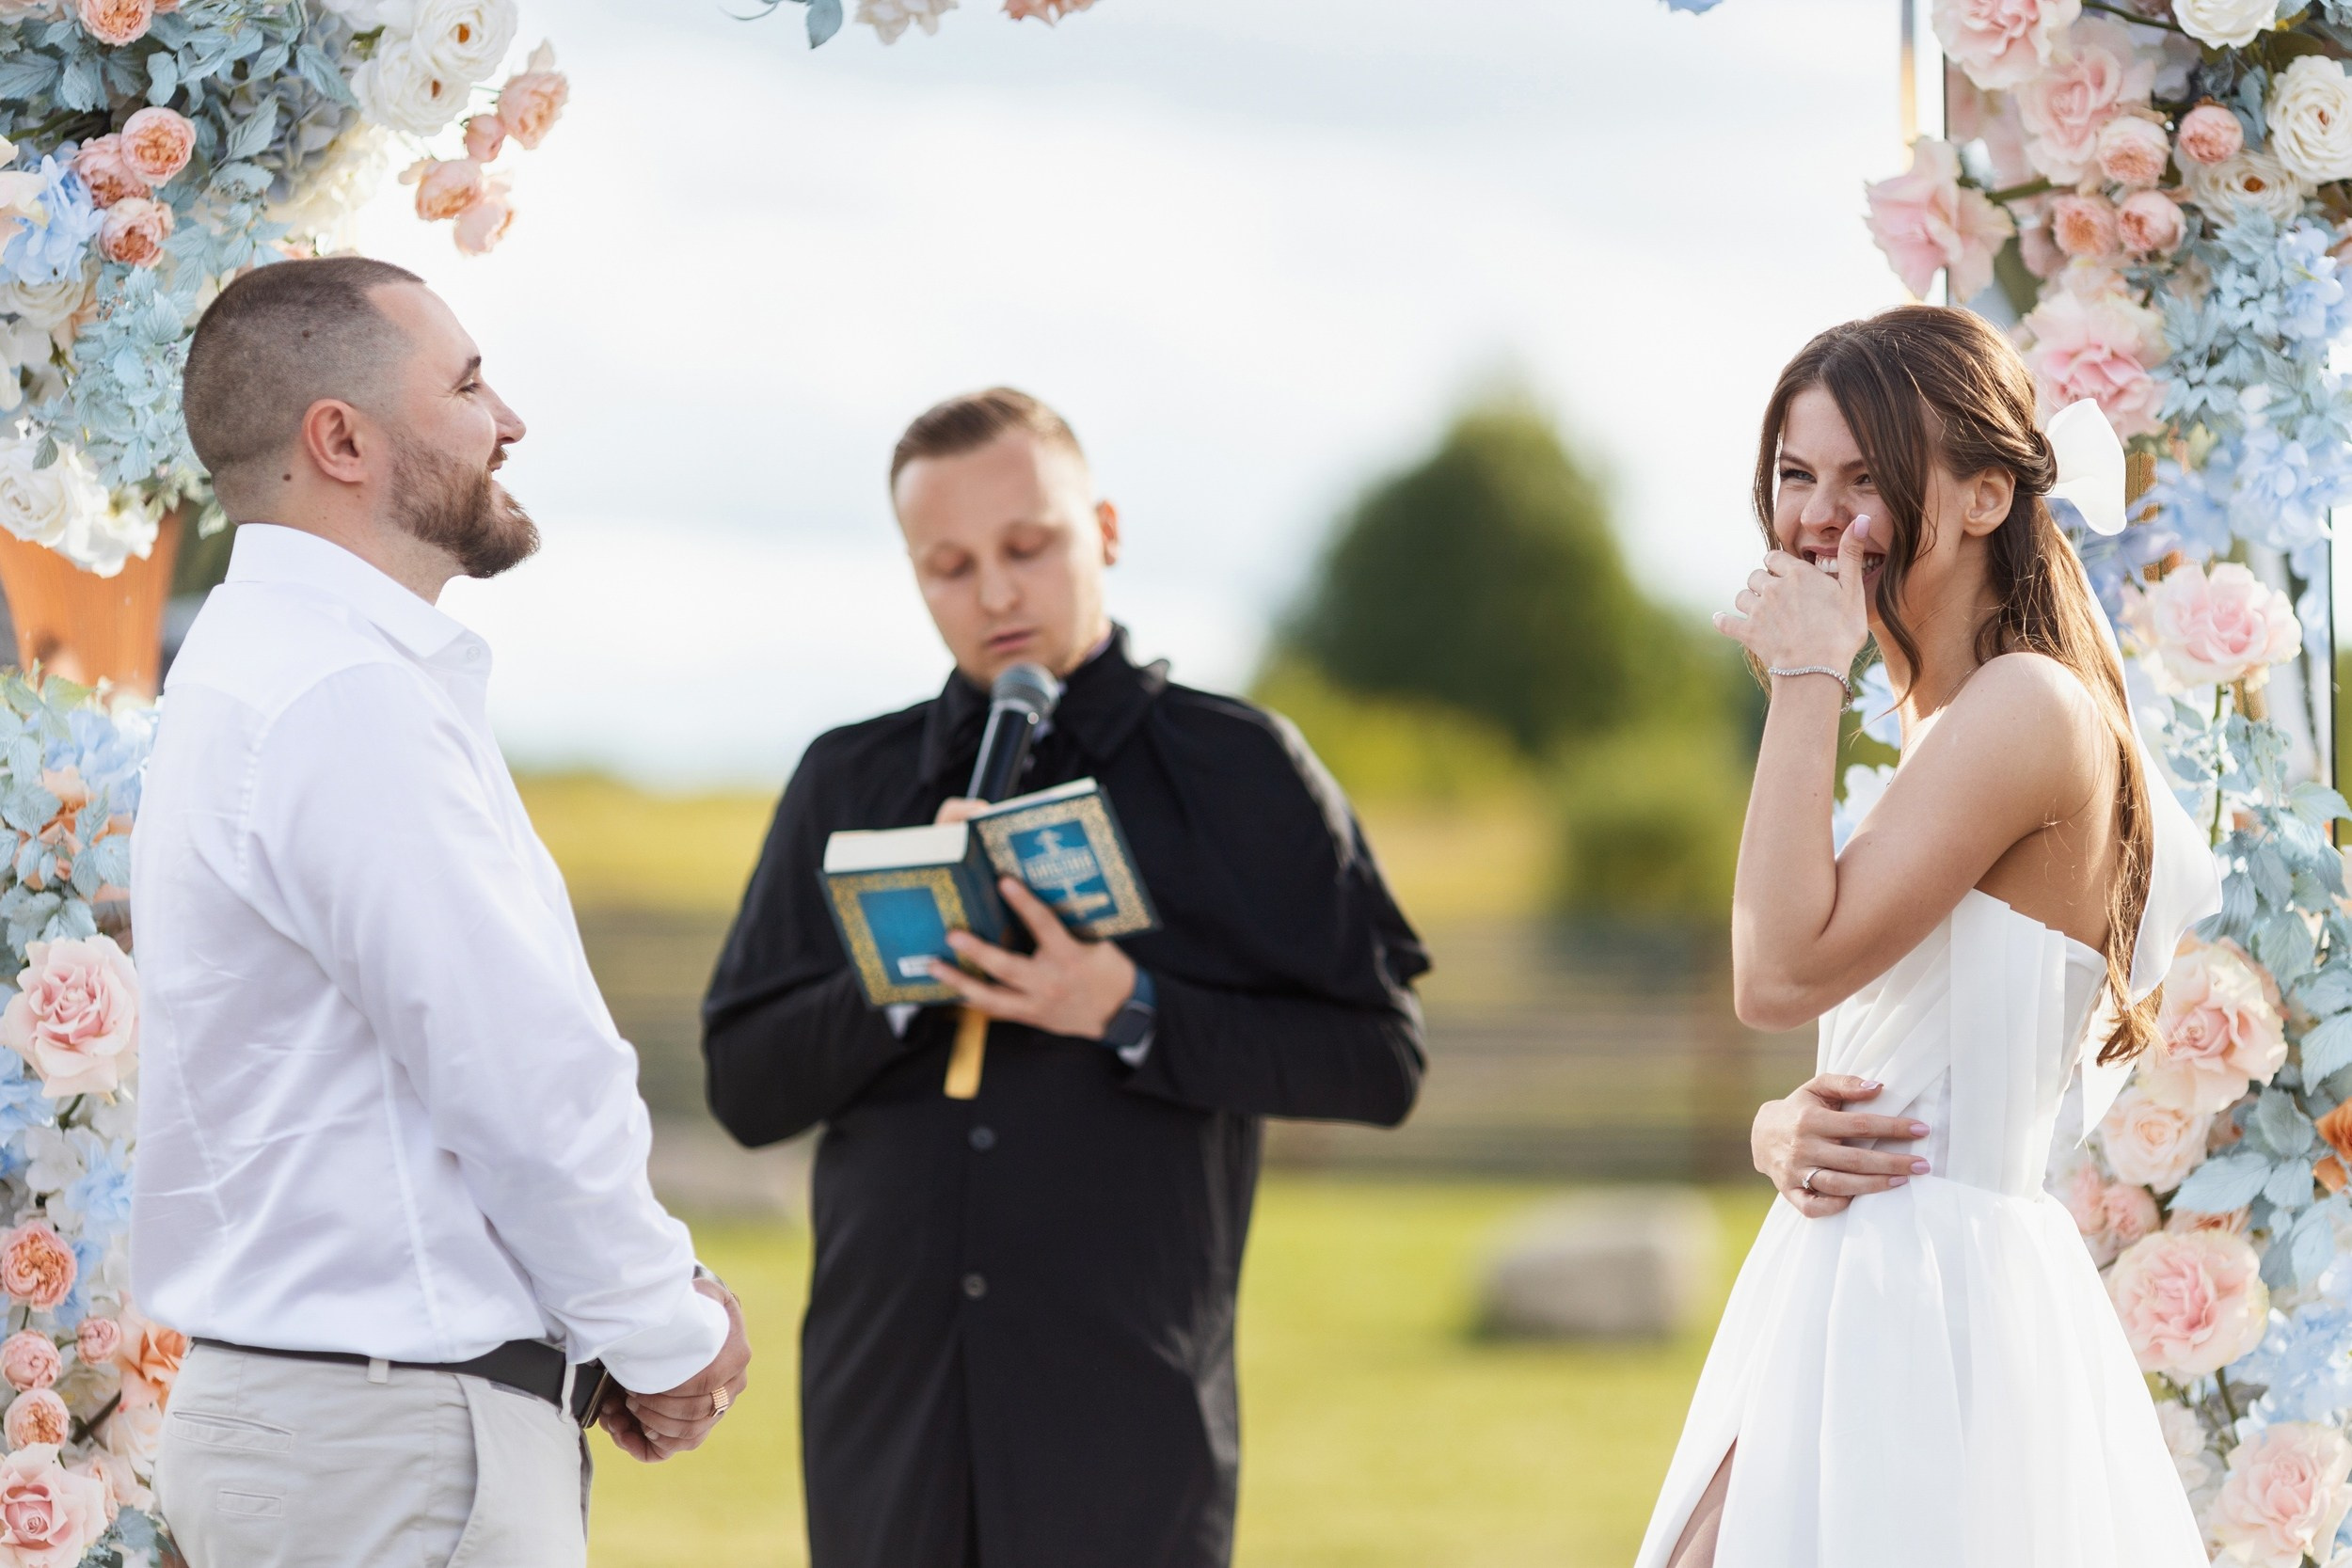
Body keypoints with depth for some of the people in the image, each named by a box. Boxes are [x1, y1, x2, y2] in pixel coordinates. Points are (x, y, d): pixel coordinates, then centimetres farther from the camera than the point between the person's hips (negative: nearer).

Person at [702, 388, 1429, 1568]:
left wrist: (1131, 1014, -14)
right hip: (887, 1388, 3)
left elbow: (1378, 1058, -1)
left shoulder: (1237, 771, 4)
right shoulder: (849, 782, 13)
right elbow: (744, 1084, 10)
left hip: (1127, 1405, -3)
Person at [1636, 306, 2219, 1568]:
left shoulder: (2028, 708, -14)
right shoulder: (1936, 727, 16)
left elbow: (1781, 973, -19)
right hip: (1852, 1304, 9)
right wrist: (1781, 1133, -5)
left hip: (1928, 1309, -9)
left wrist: (1806, 680, -13)